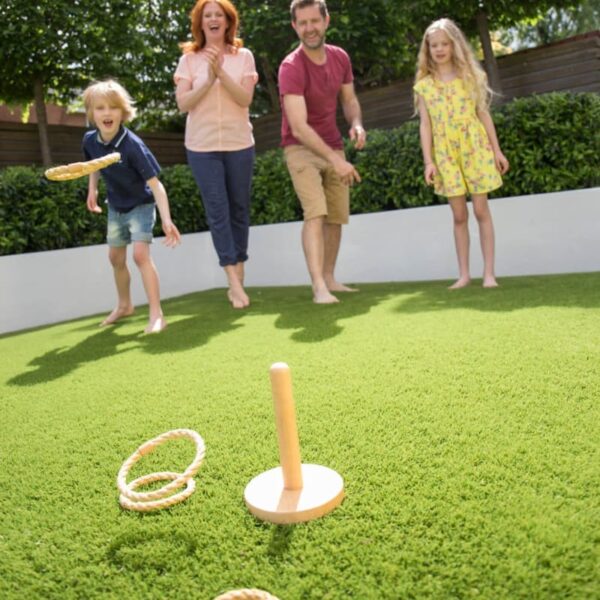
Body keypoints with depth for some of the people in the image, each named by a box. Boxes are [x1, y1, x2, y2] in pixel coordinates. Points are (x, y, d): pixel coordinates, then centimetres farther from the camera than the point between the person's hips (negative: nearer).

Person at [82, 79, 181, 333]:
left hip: (141, 205, -6)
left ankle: (156, 314, -15)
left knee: (140, 253, -21)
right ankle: (124, 305, 38)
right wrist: (92, 189, 2)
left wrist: (166, 219, -40)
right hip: (115, 207, 7)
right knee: (116, 257, 16)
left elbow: (155, 184, -31)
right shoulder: (90, 140, -12)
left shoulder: (133, 145, -29)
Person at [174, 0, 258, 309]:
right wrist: (208, 78, -16)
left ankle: (238, 279, 16)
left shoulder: (243, 56, 4)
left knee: (239, 209, 5)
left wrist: (221, 72, -19)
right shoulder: (189, 59, 4)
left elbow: (245, 99, -7)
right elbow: (183, 104, -5)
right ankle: (234, 282, -4)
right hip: (202, 147, -1)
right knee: (217, 212, -6)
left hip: (239, 144, 1)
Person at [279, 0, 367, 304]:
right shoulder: (291, 67, -20)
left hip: (333, 147, 6)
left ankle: (329, 278, 18)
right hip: (301, 148, -6)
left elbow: (349, 99, 12)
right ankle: (319, 287, -24)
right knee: (315, 213, -21)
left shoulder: (340, 57, 0)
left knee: (336, 217, 6)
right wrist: (336, 159, -36)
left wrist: (357, 124, -12)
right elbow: (298, 127, -29)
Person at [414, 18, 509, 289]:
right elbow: (425, 125, 2)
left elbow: (483, 114, 7)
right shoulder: (424, 85, 5)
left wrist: (497, 150, 4)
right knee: (459, 215, 2)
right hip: (445, 154, 1)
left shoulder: (471, 75, 6)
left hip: (475, 148, 0)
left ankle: (489, 272, 3)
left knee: (481, 210, -2)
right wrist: (428, 161, -6)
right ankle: (464, 274, 9)